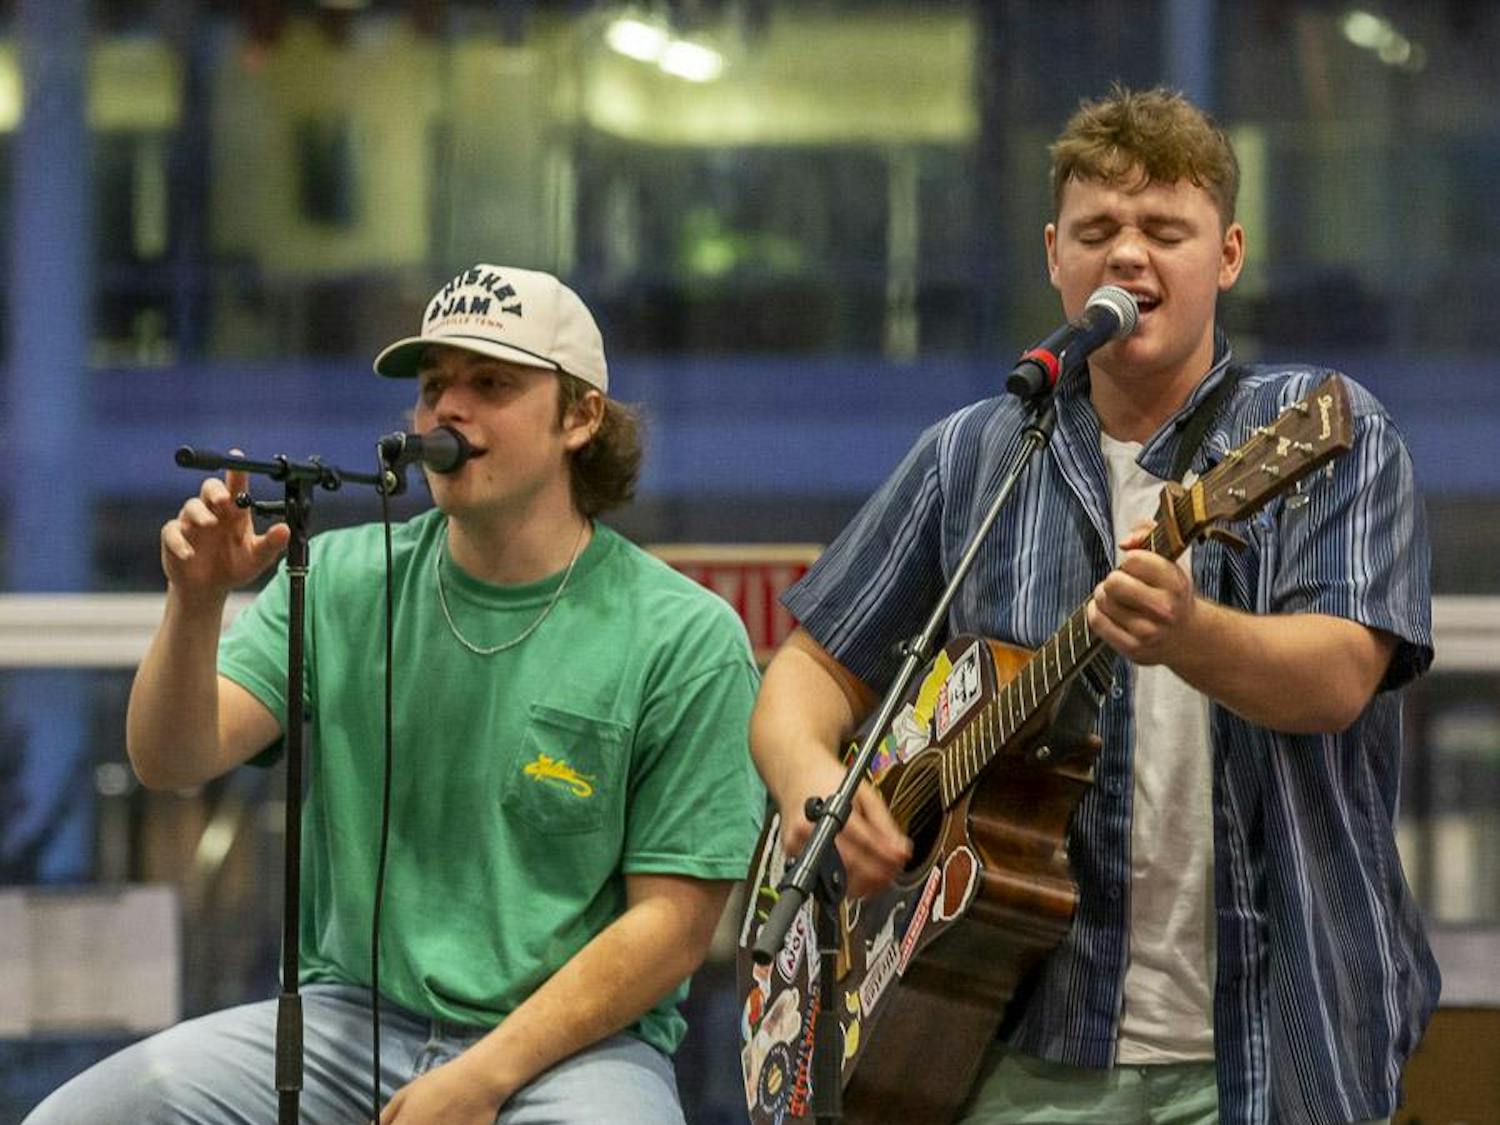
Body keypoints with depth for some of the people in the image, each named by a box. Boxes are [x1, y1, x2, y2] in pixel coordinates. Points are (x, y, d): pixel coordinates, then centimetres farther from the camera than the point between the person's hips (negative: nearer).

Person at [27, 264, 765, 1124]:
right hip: (351, 1017, 3)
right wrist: (196, 606, -22)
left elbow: (673, 923, -5)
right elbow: (173, 761, -2)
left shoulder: (687, 639, -3)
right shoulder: (343, 580, 8)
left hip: (575, 1043, -3)